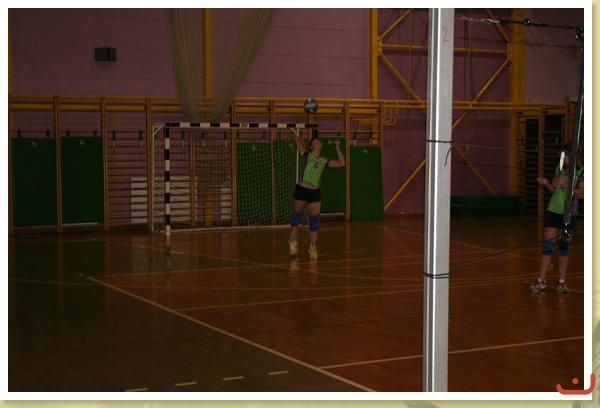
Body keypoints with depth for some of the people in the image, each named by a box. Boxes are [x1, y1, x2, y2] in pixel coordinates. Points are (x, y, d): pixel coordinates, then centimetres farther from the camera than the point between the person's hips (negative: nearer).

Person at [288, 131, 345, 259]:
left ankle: (313, 247, 9)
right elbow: (296, 139, -8)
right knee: (297, 215, 10)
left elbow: (342, 163, 14)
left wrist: (337, 148, 8)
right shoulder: (305, 155, -1)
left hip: (315, 193, 3)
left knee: (315, 220, 0)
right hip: (301, 190, -3)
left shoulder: (323, 161, 10)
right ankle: (293, 239, 32)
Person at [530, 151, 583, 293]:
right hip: (553, 211, 4)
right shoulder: (560, 169, 8)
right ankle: (541, 281, 4)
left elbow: (582, 193, -11)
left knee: (564, 247, 4)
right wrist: (546, 183, 0)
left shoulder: (580, 172, -7)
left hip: (568, 214, -4)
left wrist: (569, 188, -25)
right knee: (547, 245, 0)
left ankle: (561, 282, 14)